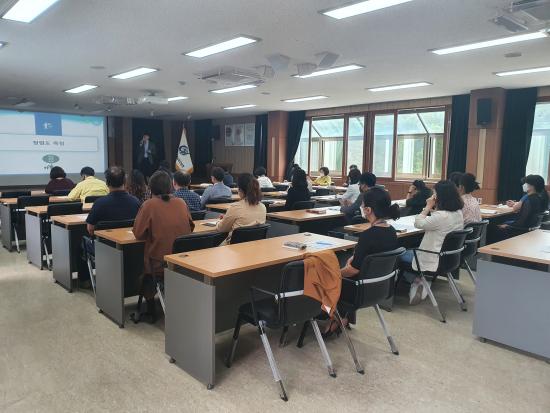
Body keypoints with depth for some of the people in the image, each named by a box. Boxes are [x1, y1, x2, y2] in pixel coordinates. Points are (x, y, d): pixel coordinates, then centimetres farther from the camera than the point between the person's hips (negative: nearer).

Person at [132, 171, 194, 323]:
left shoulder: (149, 205, -10)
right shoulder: (181, 203, 0)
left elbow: (138, 233, -6)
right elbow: (191, 227, 12)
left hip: (160, 266, -4)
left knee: (142, 265, 30)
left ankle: (151, 311, 33)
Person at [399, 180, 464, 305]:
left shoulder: (441, 216, -28)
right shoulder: (458, 213, 0)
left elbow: (418, 223, -16)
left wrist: (428, 207, -10)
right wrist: (433, 208, 3)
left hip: (433, 261, -9)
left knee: (399, 257, 13)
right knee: (410, 251, 27)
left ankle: (417, 282, 9)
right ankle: (422, 283, 17)